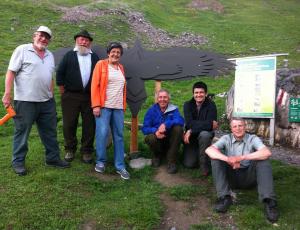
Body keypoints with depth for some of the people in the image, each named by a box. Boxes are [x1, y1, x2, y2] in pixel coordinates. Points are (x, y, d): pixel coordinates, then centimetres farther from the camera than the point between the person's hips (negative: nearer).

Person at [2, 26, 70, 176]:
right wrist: (7, 94, -15)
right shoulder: (22, 50, -4)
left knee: (50, 132, 11)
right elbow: (11, 72, -8)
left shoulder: (50, 55, 15)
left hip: (46, 101, 6)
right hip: (25, 101, -6)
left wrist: (51, 96, 16)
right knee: (22, 132, 5)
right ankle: (18, 162, 18)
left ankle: (53, 158, 24)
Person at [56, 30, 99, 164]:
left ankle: (86, 151, 15)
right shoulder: (69, 55, 7)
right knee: (69, 124, 3)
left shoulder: (95, 57, 13)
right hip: (71, 96, -1)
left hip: (90, 96, 2)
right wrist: (62, 89, 1)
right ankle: (70, 150, 19)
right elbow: (60, 72, 5)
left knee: (89, 125, 3)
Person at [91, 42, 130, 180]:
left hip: (118, 108, 5)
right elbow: (95, 85, -6)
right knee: (102, 134, -7)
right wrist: (96, 105, -13)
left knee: (119, 136, 4)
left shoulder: (121, 67, 18)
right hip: (104, 106, -5)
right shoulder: (101, 64, 1)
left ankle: (120, 166, 12)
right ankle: (100, 162, 12)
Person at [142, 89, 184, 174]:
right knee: (150, 138, -32)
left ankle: (171, 162, -18)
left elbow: (180, 120, -22)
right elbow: (144, 128, -8)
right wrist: (155, 131, -29)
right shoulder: (151, 110, 1)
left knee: (178, 128, -27)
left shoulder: (173, 109, -2)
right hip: (158, 140, 0)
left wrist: (166, 124, -38)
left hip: (170, 140, 0)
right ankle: (158, 156, 6)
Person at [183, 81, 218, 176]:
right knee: (188, 164, -9)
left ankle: (205, 166, -18)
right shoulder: (187, 105, -7)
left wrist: (191, 131, -26)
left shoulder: (211, 105, -14)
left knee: (204, 134, -38)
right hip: (191, 137, 2)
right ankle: (195, 152, 27)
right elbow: (190, 123, -22)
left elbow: (210, 125, -25)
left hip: (205, 134, -2)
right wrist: (209, 124, -26)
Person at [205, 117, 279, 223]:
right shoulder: (226, 139, -1)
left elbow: (267, 153, -24)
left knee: (263, 159, -24)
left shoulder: (253, 138, -3)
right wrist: (228, 159, -35)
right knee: (216, 158, -21)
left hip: (249, 177, -1)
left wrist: (242, 157, -32)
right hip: (231, 177, 1)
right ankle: (224, 197, -26)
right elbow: (209, 150, -19)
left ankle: (269, 201, -31)